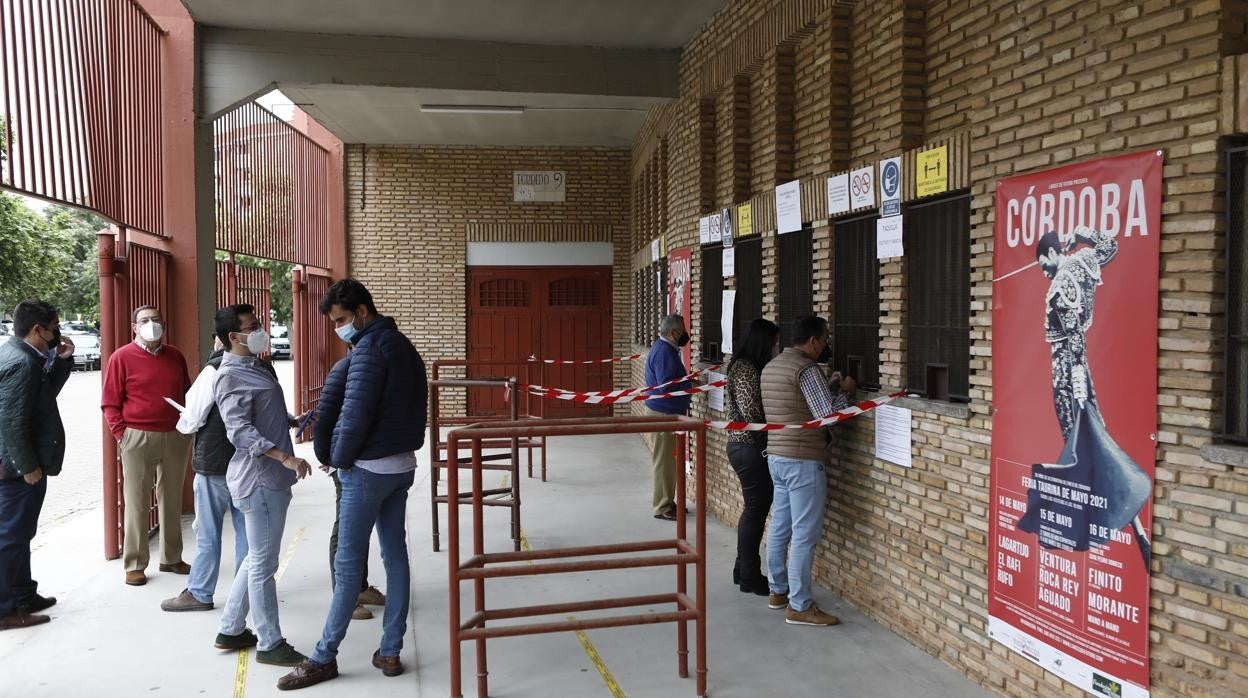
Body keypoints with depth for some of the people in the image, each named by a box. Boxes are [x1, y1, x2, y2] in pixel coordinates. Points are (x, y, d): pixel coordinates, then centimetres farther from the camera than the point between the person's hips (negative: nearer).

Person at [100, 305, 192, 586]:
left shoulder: (175, 356, 9)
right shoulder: (122, 357, -4)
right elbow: (110, 403, -3)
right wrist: (122, 435, -10)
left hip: (176, 437, 4)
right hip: (138, 439, -4)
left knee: (172, 500, 12)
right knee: (137, 503, 2)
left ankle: (171, 558, 23)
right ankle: (135, 564, 11)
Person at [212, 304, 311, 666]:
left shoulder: (254, 368, 15)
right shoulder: (231, 377, -15)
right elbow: (240, 431, -25)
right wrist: (285, 457, -33)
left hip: (272, 478, 10)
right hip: (259, 479, -10)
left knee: (257, 558, 19)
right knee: (263, 563, 0)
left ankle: (231, 630, 30)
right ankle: (270, 644, 11)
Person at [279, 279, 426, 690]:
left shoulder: (370, 348, -17)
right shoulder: (404, 346, 11)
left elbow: (355, 415, -20)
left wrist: (338, 459, -6)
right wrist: (401, 445, 12)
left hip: (369, 469, -9)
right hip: (402, 465, 9)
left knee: (348, 564, 0)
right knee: (395, 556, 9)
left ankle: (324, 658, 10)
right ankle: (390, 652, 16)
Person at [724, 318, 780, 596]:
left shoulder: (748, 365, 13)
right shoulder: (745, 368, -17)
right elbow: (751, 413, -21)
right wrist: (766, 444, -12)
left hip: (746, 446, 10)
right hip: (750, 448, -10)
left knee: (754, 509, 16)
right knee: (756, 510, -1)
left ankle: (744, 570, 27)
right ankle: (749, 577, 10)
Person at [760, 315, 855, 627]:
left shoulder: (771, 366, 12)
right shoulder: (807, 368, -16)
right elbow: (829, 415, -18)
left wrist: (828, 388, 15)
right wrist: (843, 392, -2)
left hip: (777, 457, 9)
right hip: (802, 461, -9)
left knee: (780, 527, 16)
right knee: (805, 534, -4)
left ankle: (777, 591, 27)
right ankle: (799, 606, 1)